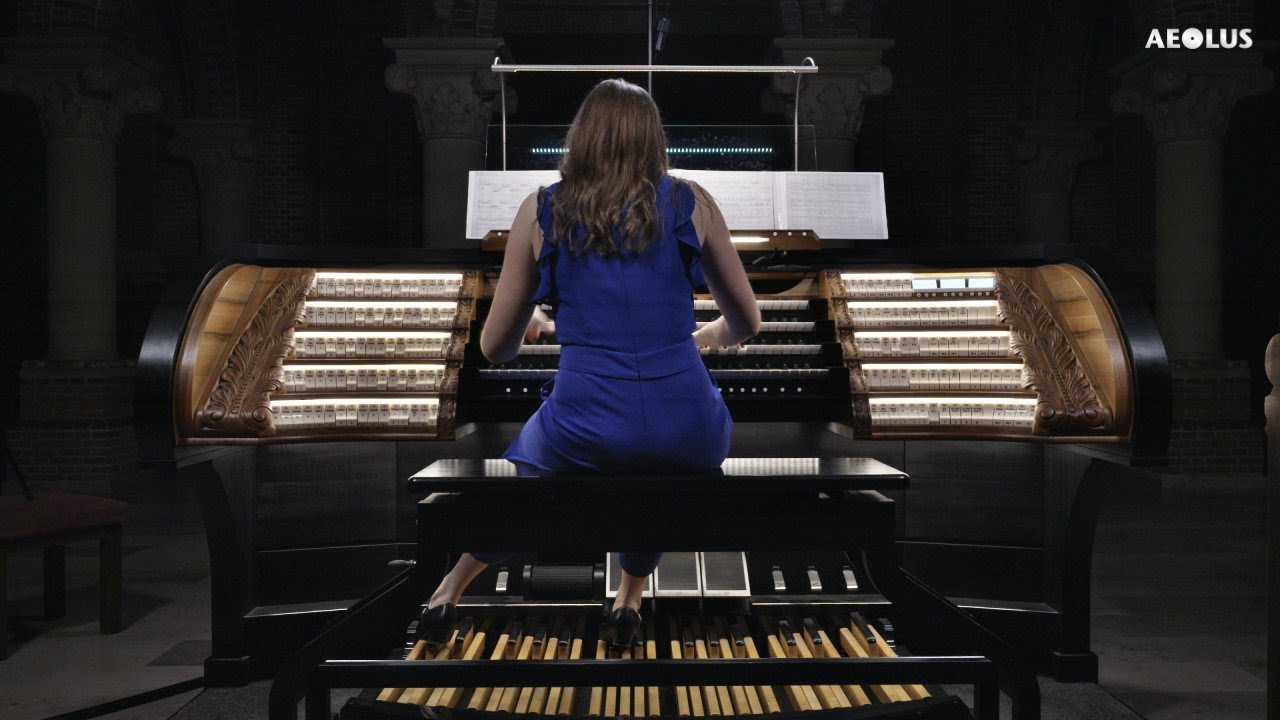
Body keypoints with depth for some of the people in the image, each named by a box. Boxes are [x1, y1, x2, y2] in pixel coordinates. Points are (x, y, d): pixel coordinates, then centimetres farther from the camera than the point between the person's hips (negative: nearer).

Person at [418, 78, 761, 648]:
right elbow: (746, 323, 18)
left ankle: (450, 591, 42)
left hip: (584, 437, 0)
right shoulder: (692, 203, 8)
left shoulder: (540, 211, 7)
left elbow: (495, 348, 11)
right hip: (690, 439, 1)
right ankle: (631, 595, 39)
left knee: (525, 450, 36)